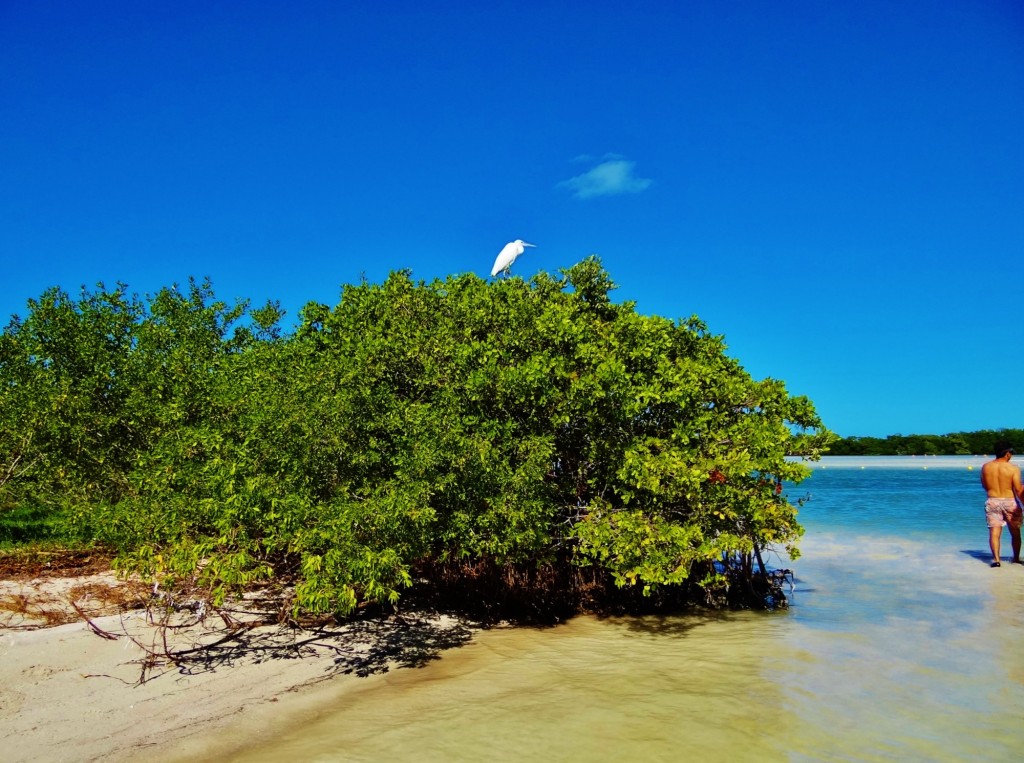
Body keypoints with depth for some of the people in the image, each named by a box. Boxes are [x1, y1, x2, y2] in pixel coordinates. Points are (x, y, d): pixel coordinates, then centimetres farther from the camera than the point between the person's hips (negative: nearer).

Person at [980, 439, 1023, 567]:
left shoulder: (985, 467, 0)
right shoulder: (1013, 468, -11)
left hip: (992, 502, 2)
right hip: (1010, 502, -2)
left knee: (994, 532, 0)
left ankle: (996, 558, -13)